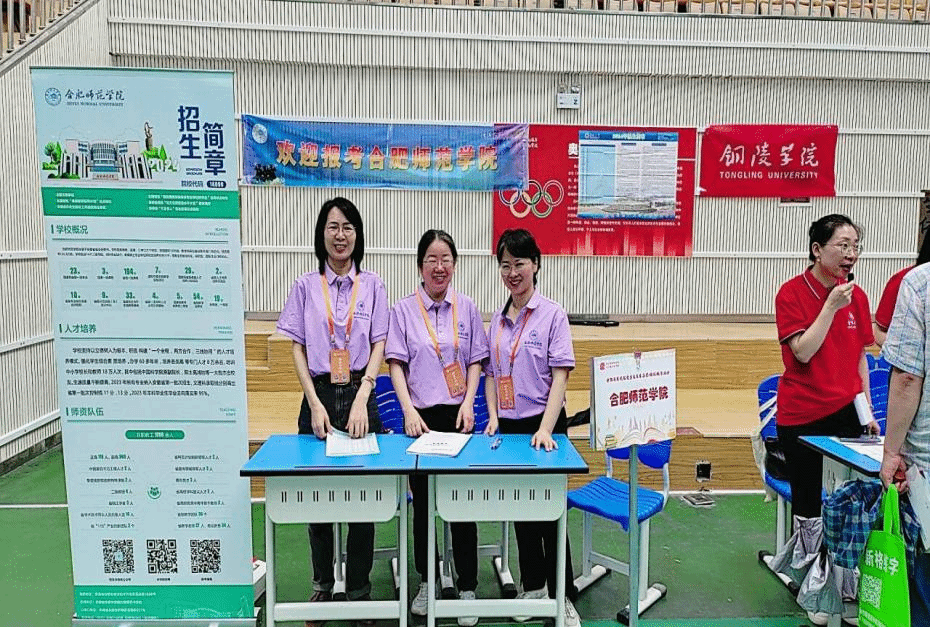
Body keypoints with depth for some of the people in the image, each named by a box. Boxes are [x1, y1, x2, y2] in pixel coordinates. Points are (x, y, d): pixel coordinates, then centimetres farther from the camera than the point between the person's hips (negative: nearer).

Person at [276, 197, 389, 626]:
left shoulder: (372, 285, 5)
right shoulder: (305, 286, 6)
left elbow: (379, 346, 0)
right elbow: (297, 349, 3)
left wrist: (361, 400, -13)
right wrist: (315, 404, -8)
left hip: (360, 395, 0)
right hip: (318, 396, 1)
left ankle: (359, 589, 19)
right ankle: (322, 585, 26)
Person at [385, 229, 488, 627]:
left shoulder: (467, 308, 5)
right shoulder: (403, 310, 1)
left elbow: (475, 361, 8)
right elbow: (396, 364, -2)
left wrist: (468, 402, -6)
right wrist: (409, 410, -13)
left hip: (458, 415, 0)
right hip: (421, 416, 0)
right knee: (422, 503, 11)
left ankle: (467, 587, 17)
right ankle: (426, 582, 29)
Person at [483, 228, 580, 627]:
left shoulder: (552, 314, -7)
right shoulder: (497, 320, 8)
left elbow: (560, 375, -12)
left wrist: (545, 430, -19)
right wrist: (494, 417, 0)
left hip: (542, 425, -5)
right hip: (508, 427, 5)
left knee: (549, 512, 2)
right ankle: (532, 587, 30)